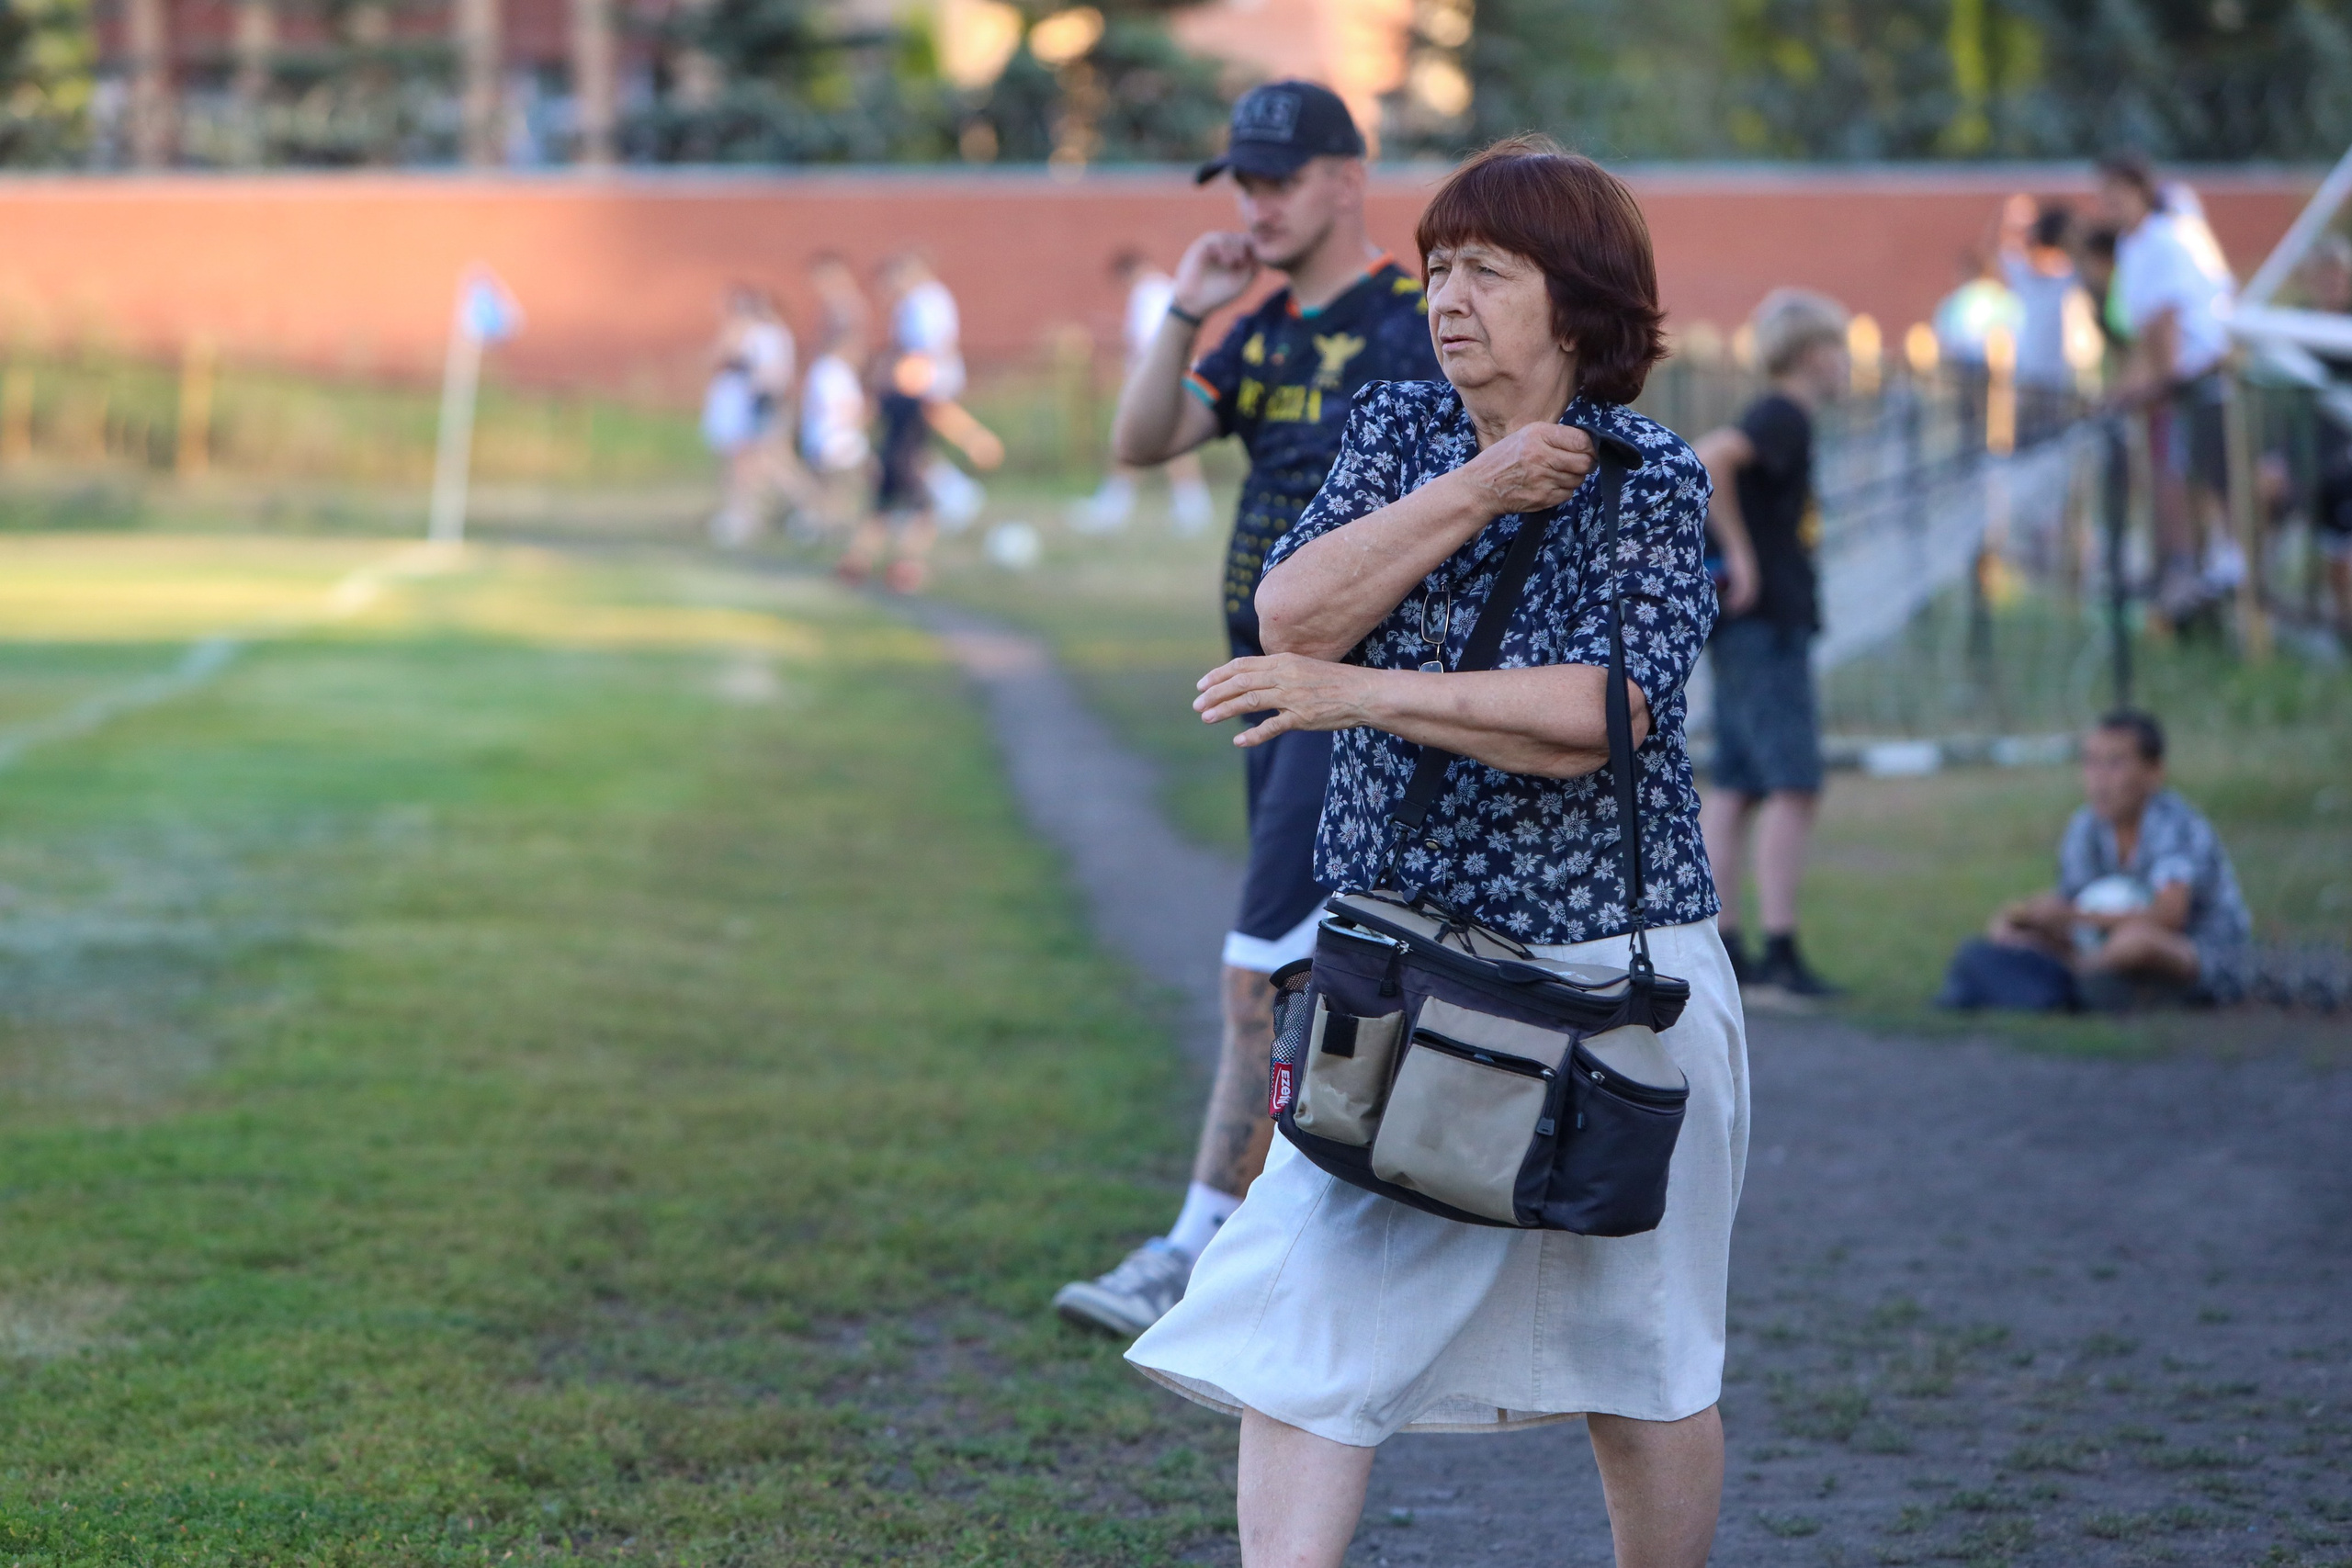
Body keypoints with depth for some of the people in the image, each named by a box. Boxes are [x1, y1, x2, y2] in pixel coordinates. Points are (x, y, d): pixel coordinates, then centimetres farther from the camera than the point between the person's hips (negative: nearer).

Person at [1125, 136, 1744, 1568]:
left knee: (1638, 1359, 10)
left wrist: (1358, 693, -22)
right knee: (1304, 1321, -7)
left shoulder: (1652, 480, -7)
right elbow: (1293, 614, -8)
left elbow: (1590, 719, -20)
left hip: (1608, 965, -3)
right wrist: (1475, 493, -15)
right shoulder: (1400, 428, 7)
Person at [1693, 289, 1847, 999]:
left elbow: (1711, 461, 29)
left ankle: (1720, 943, 10)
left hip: (1753, 627, 10)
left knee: (1735, 788, 8)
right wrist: (1740, 554, -23)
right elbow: (1710, 459, -29)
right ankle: (1780, 951, -15)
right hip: (1768, 625, -10)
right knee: (1794, 787, -11)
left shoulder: (1779, 421, 17)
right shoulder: (1783, 418, -12)